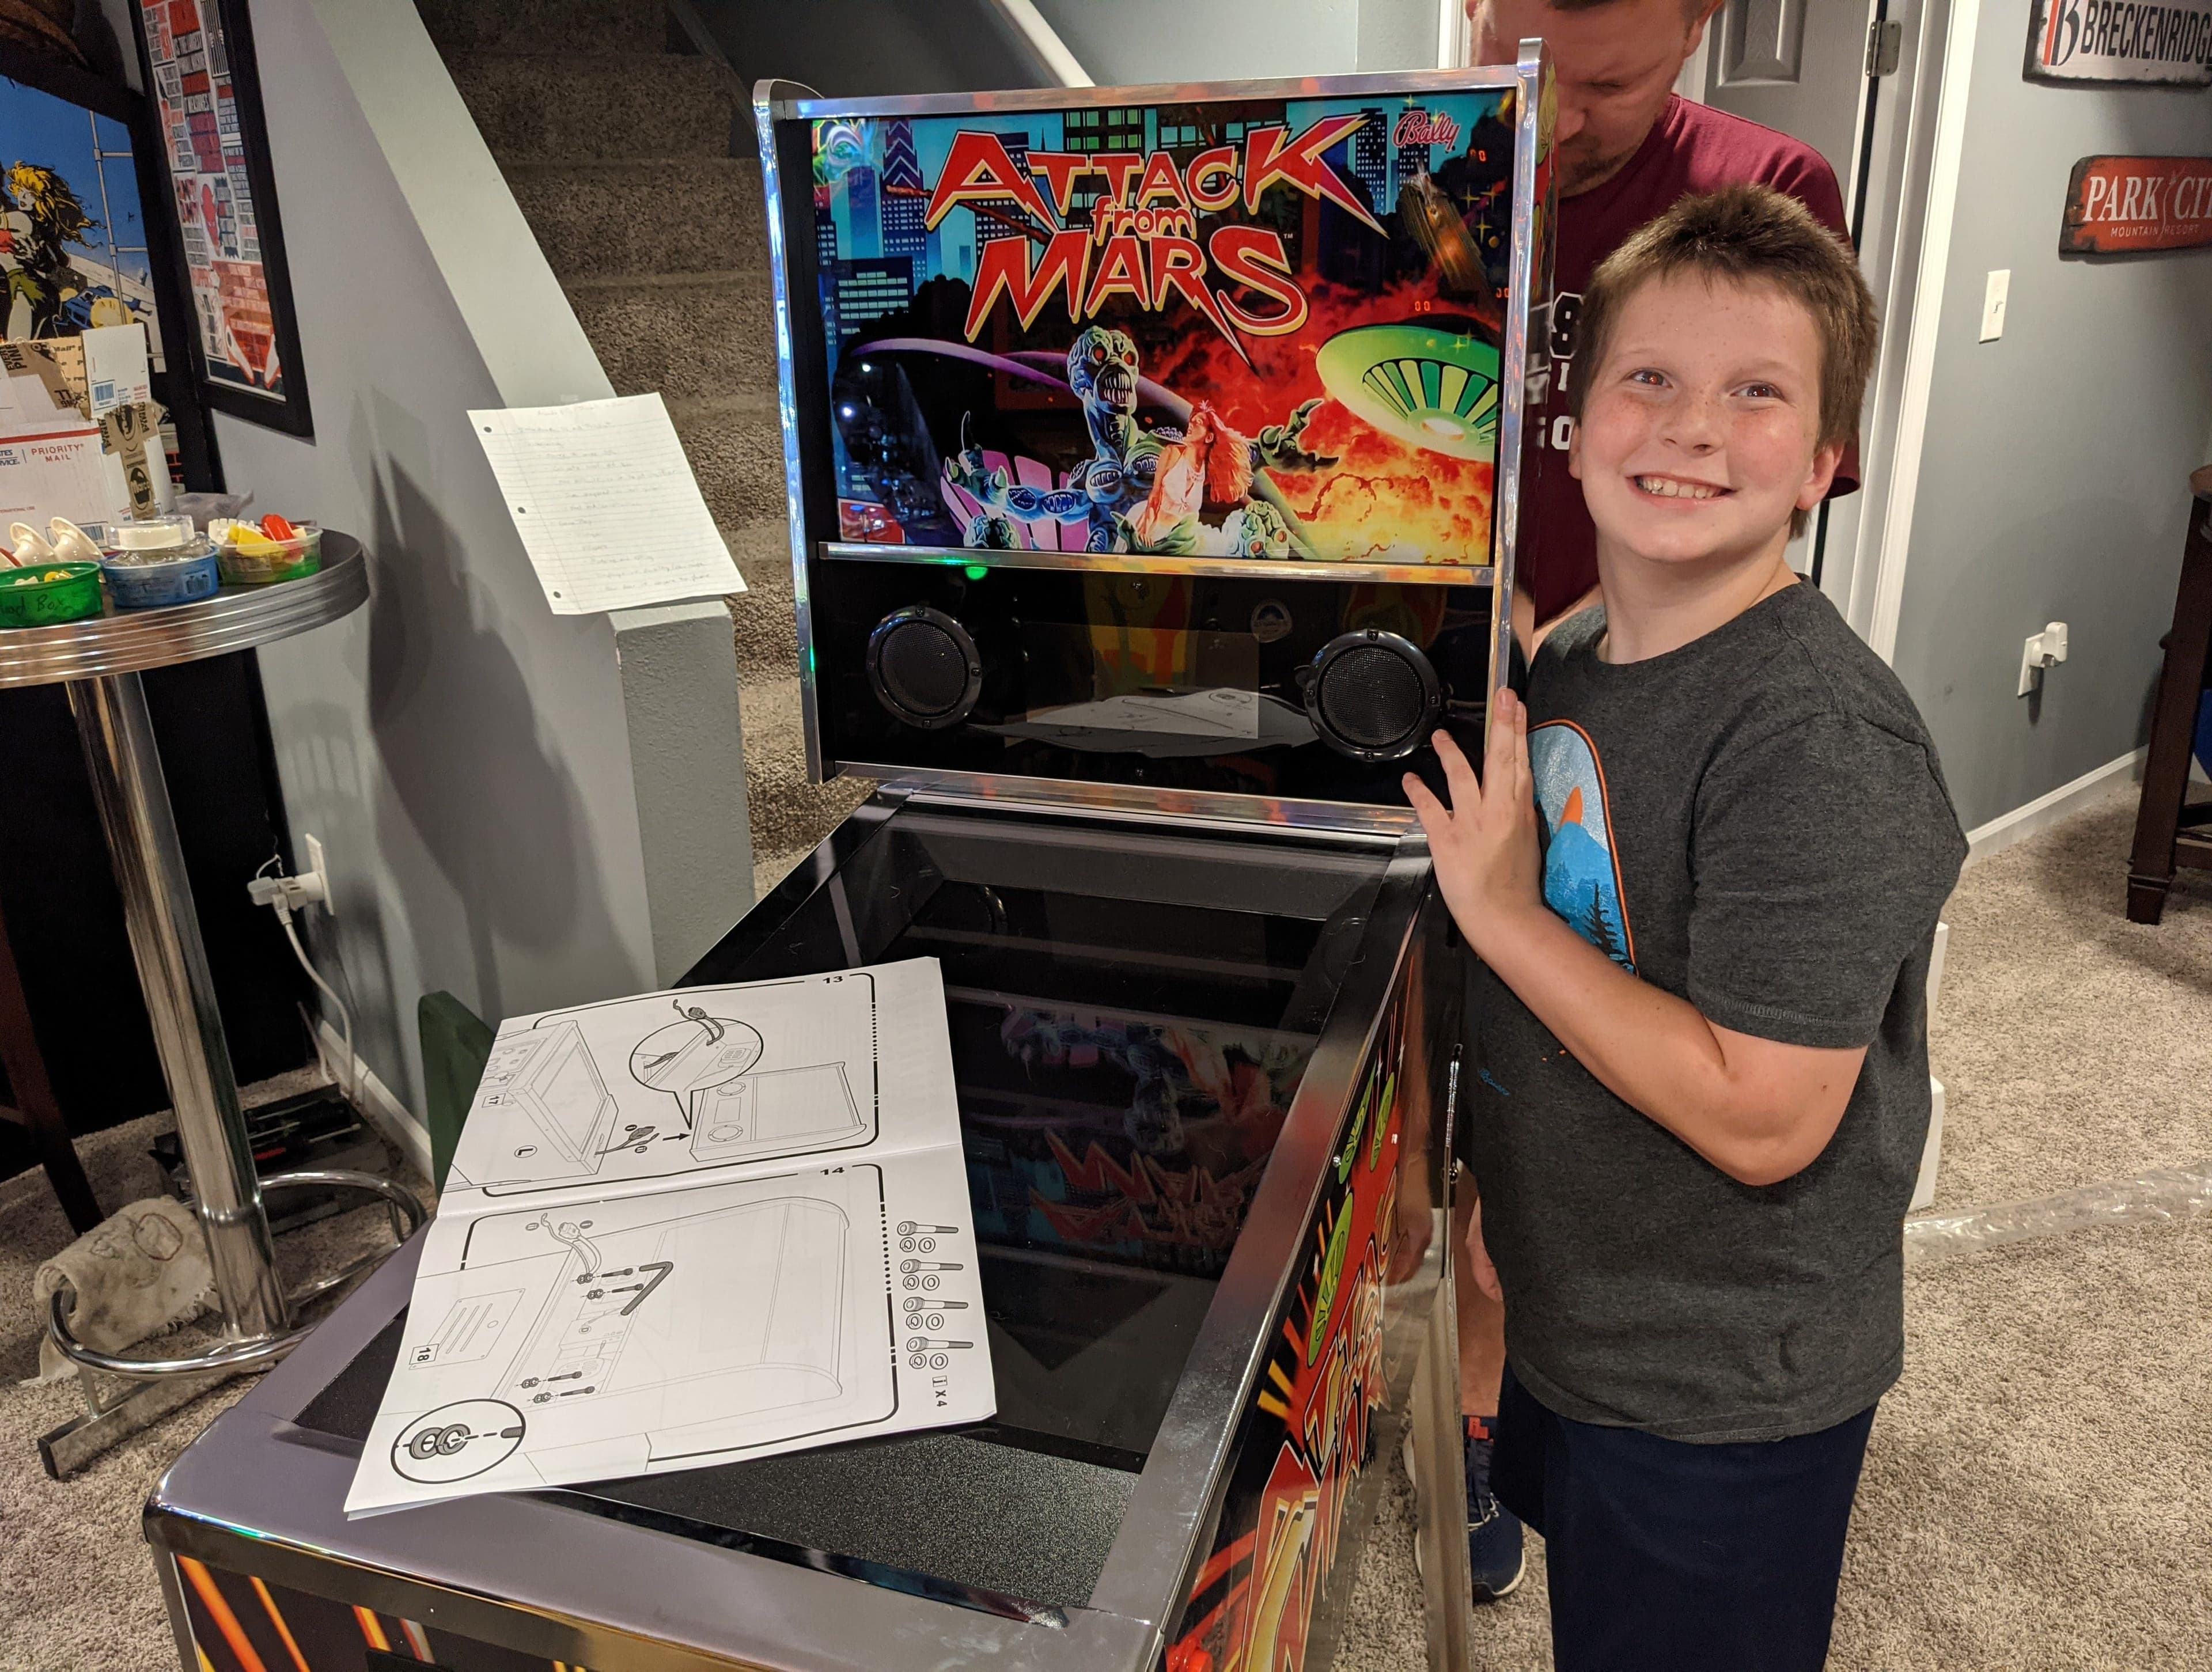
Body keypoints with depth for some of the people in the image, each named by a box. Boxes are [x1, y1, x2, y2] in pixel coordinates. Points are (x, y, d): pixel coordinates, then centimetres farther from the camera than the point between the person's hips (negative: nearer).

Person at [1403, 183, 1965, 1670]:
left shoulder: (1825, 747, -28)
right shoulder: (1572, 661, -3)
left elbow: (1761, 1119, -30)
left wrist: (1501, 914, -27)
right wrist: (1511, 1188, 12)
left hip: (1725, 1390, -7)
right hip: (1571, 1314, 8)